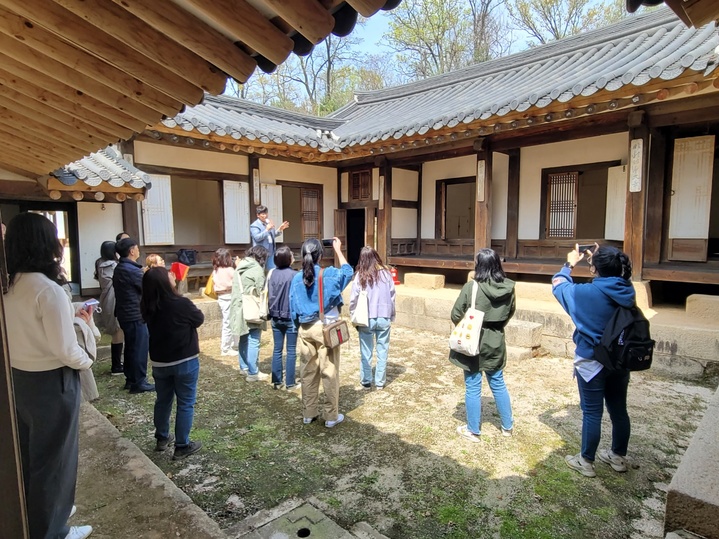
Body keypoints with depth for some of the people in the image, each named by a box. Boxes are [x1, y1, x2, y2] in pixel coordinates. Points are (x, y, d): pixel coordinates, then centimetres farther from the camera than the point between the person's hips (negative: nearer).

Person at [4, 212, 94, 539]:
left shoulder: (9, 286, 0)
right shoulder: (48, 290, -25)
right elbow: (65, 350, -24)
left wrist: (72, 317, 11)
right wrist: (87, 362, -5)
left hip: (19, 378, 8)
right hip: (51, 382, -8)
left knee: (30, 452, 24)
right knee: (54, 456, 10)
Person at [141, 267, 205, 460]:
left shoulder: (147, 307, -7)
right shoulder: (181, 304, -23)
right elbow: (200, 319, -7)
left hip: (159, 362, 6)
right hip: (185, 362, -5)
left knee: (163, 400, 22)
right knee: (185, 403, 8)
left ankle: (162, 438, 38)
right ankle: (182, 446, 16)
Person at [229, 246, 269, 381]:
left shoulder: (240, 267, 13)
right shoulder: (257, 269, -12)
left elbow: (236, 288, 14)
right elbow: (260, 291, -13)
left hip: (237, 308, 8)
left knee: (244, 339, 19)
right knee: (253, 342, -3)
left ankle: (244, 367, 31)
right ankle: (253, 373, 1)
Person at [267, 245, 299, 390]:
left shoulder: (272, 273, 1)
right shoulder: (294, 275, -14)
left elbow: (268, 295, 5)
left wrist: (271, 312, 15)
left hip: (276, 317, 5)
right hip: (290, 317, -5)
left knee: (277, 349, 12)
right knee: (291, 351, 5)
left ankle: (276, 381, 18)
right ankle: (290, 382, 11)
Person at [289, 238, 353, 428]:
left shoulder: (297, 278, -1)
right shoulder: (329, 274, -12)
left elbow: (293, 309, 4)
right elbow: (348, 272, 10)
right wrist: (338, 250, 16)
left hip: (305, 329, 4)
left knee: (308, 372, 14)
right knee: (329, 373, 5)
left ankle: (308, 413, 25)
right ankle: (331, 416, 14)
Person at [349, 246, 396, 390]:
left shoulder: (361, 276, -9)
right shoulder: (386, 273, -3)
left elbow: (354, 299, -6)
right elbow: (392, 296, 2)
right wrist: (391, 316, 12)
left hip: (366, 319, -1)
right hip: (384, 318, 2)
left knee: (366, 352, 10)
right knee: (382, 351, 11)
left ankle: (366, 381, 21)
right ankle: (380, 382, 19)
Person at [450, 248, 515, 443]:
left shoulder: (471, 287, -20)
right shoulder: (508, 287, -6)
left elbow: (456, 315, -12)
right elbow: (510, 313, 10)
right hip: (496, 342, 5)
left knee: (473, 388, 8)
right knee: (498, 384, 21)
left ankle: (473, 431, 22)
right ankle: (507, 426, 36)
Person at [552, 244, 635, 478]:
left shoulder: (586, 292, -22)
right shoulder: (627, 290, -7)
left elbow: (558, 285, -3)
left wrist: (569, 264, 11)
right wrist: (599, 260, 15)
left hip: (592, 363, -5)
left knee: (592, 413, 6)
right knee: (618, 410, 19)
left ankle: (586, 462, 22)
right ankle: (618, 456, 38)